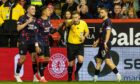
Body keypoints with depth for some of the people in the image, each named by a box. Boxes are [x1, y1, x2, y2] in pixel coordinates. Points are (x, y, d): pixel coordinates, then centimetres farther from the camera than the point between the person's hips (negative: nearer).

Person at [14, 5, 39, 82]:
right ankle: (17, 74, 17)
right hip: (24, 41, -5)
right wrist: (27, 22, -19)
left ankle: (35, 76, 1)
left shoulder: (35, 19, 13)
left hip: (33, 41, 5)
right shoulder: (23, 18, -4)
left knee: (35, 57, -5)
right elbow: (18, 28, -14)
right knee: (22, 58, -2)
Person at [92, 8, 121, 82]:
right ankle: (95, 77, 16)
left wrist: (105, 43, -25)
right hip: (102, 44, 10)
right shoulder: (103, 22, 20)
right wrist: (97, 42, 27)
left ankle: (117, 74, -17)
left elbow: (108, 32, -18)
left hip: (105, 44, -10)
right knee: (98, 60, 11)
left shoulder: (107, 21, -9)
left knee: (107, 60, -17)